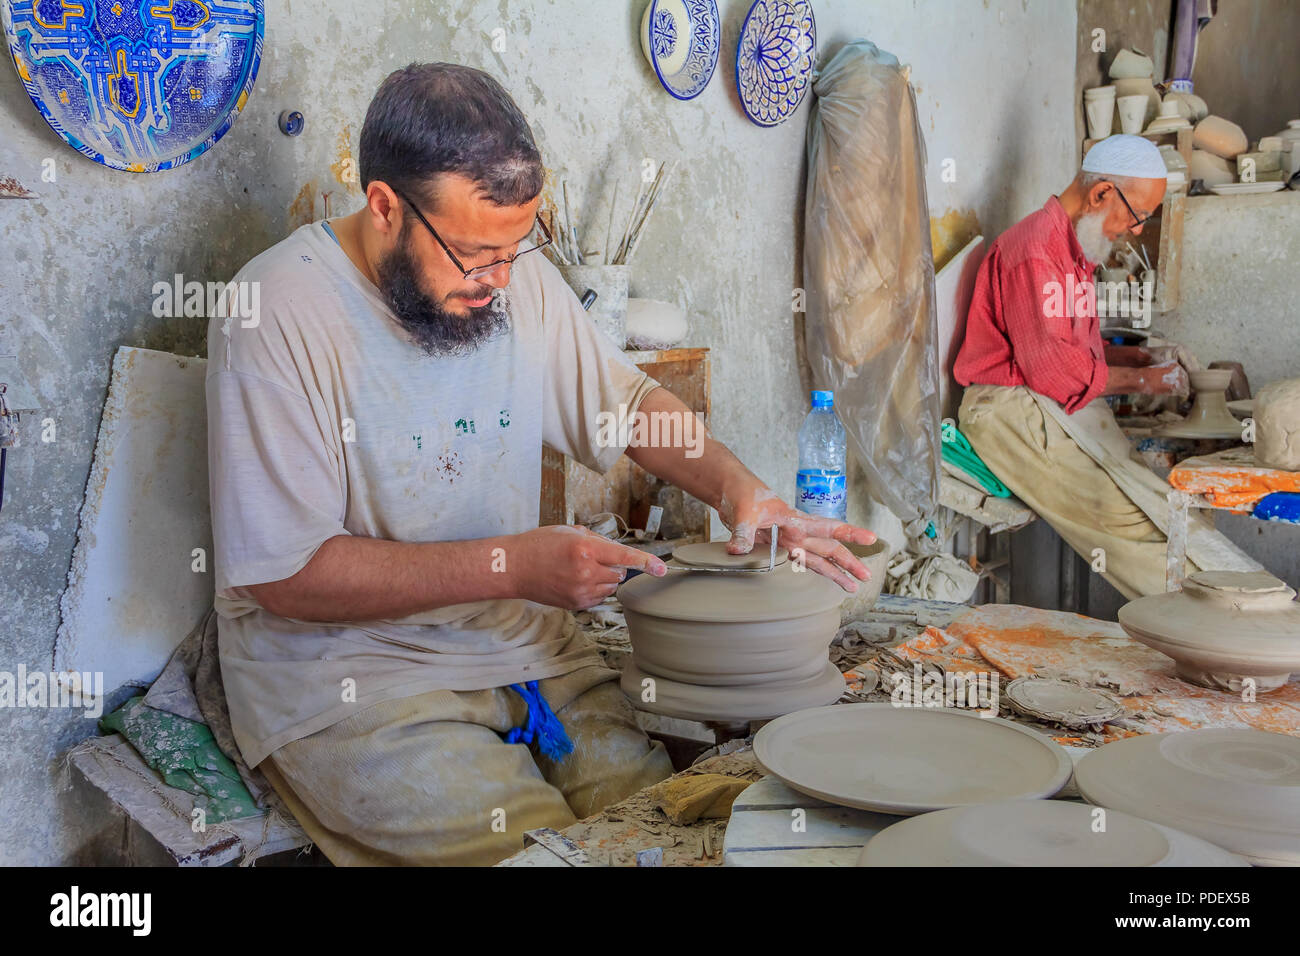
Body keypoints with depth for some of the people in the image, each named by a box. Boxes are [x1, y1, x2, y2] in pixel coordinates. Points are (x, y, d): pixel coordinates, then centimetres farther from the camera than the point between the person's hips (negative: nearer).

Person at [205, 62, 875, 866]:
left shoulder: (518, 275, 1)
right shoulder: (278, 315, -17)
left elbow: (627, 399, 14)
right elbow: (287, 576, -18)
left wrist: (734, 485, -6)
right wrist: (515, 565, -21)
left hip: (517, 637, 5)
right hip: (339, 665, -5)